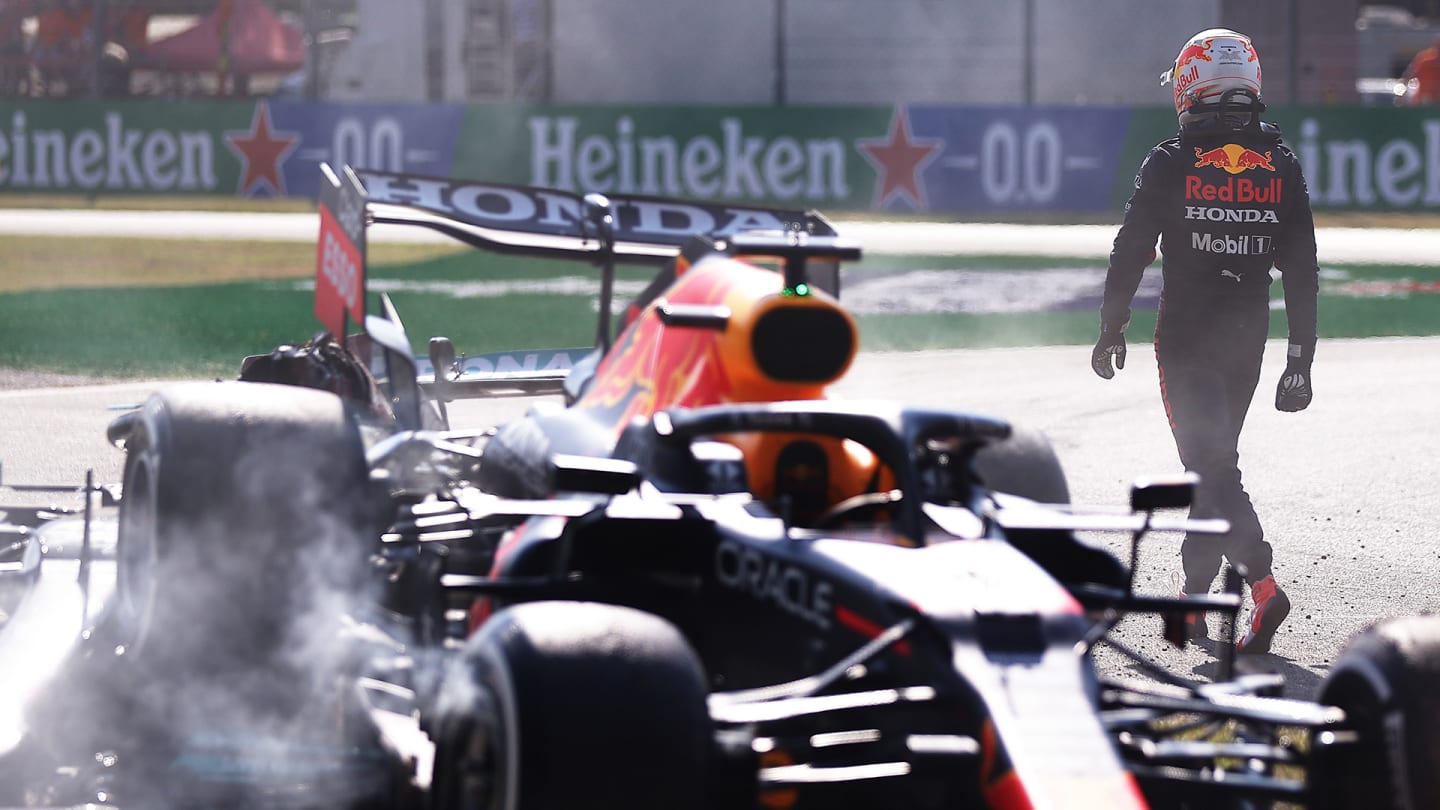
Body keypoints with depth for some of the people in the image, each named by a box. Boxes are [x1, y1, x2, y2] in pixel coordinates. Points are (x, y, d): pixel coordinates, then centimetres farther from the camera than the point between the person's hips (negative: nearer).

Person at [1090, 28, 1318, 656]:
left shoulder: (1171, 163, -8)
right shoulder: (1281, 168, 3)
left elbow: (1130, 254, -5)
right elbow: (1303, 273, 2)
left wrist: (1111, 332, 8)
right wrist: (1300, 361, 6)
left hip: (1185, 339, -4)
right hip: (1248, 343, 4)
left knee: (1210, 468, -7)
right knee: (1216, 461, 18)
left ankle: (1262, 583, -26)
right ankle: (1193, 599, 24)